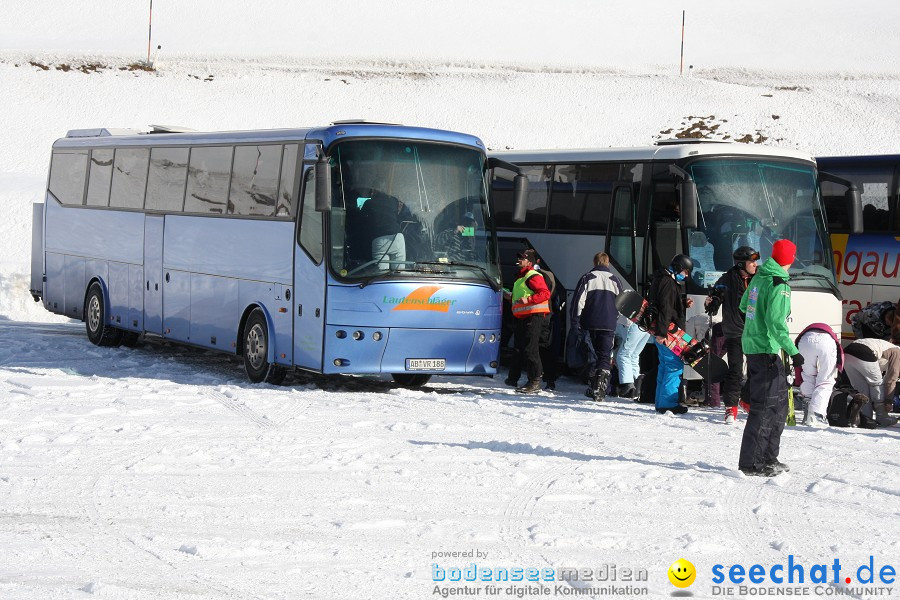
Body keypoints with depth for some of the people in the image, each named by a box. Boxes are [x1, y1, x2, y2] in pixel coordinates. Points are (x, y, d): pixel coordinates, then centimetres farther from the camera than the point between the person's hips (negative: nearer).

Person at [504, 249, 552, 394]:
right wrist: (511, 297, 17)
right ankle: (513, 378, 29)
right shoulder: (521, 277, 22)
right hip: (522, 317, 10)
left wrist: (528, 299, -27)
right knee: (519, 349, 18)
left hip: (533, 316, -10)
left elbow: (545, 293, -20)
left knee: (530, 349, -13)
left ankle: (535, 381, -13)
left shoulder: (533, 276, -10)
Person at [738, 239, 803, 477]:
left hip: (752, 346, 9)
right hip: (766, 350, -9)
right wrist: (792, 351, -27)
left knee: (778, 403, 17)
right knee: (765, 406, -6)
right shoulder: (778, 285, -17)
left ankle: (768, 458, 22)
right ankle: (750, 463, -5)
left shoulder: (758, 278, 9)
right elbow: (776, 323, -25)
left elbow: (744, 305, 25)